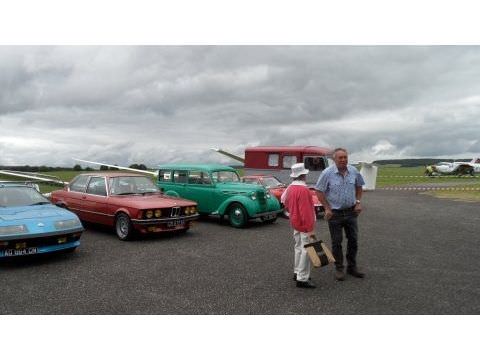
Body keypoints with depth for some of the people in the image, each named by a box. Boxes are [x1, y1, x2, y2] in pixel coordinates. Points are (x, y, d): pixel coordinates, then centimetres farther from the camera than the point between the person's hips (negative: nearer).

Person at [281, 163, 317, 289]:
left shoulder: (290, 188, 6)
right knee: (305, 250, -4)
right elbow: (306, 211, -24)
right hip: (304, 224, -9)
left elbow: (285, 201, 17)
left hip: (296, 223, 9)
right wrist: (310, 228, -21)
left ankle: (297, 272, 30)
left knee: (299, 247, 19)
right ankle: (302, 279, 0)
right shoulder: (303, 190, -22)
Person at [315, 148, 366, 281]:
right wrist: (327, 208, -12)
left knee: (353, 240, 11)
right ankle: (339, 268, 20)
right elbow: (319, 191, -10)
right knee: (336, 242, 6)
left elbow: (358, 186, 13)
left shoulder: (354, 171, -3)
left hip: (351, 211, 4)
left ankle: (352, 267, 27)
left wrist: (358, 202, 3)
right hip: (335, 213, -4)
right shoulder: (327, 173, -15)